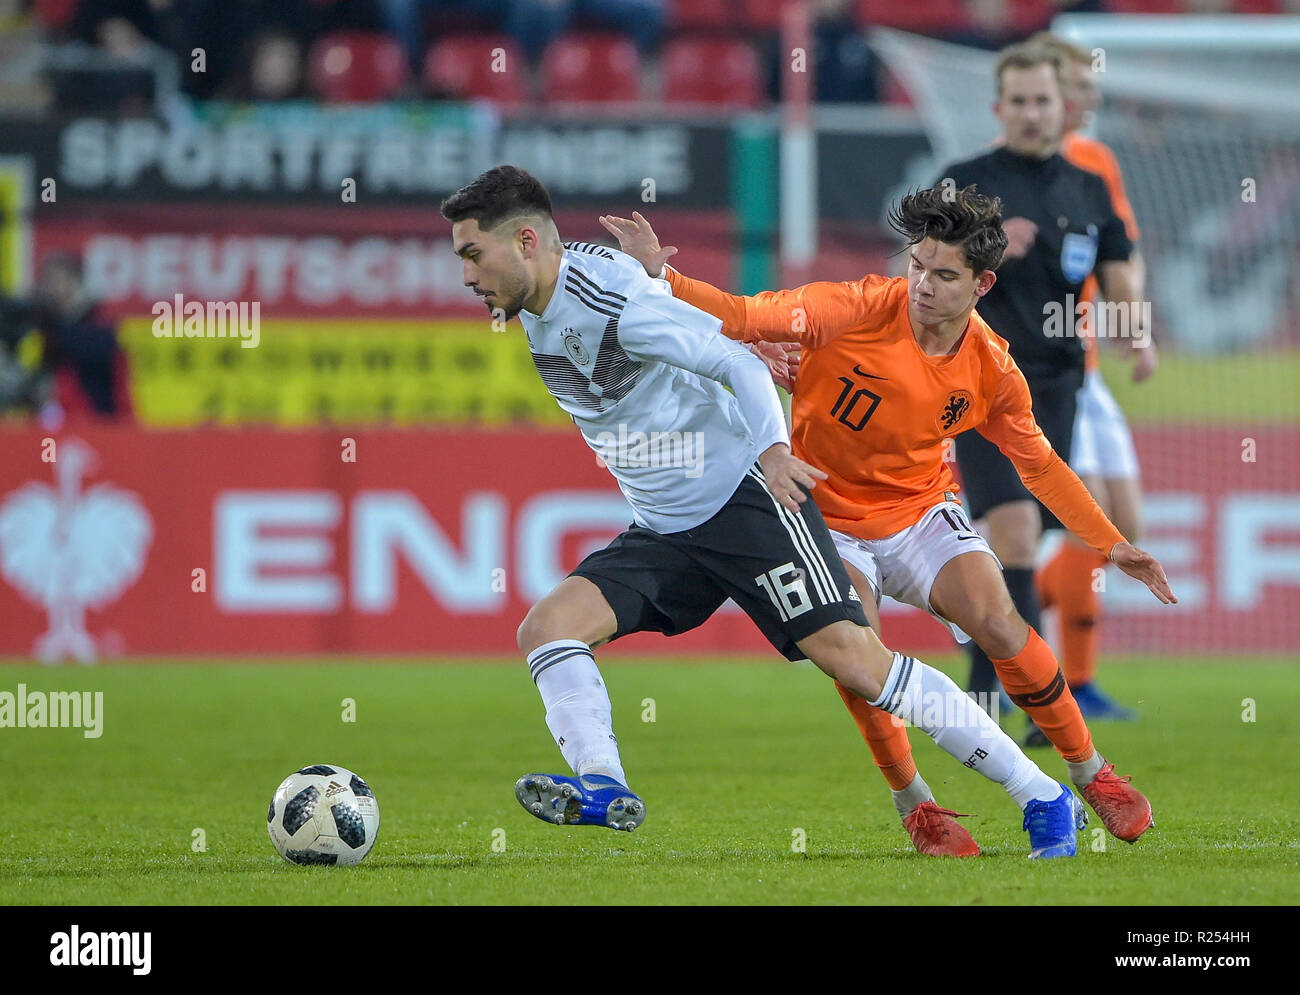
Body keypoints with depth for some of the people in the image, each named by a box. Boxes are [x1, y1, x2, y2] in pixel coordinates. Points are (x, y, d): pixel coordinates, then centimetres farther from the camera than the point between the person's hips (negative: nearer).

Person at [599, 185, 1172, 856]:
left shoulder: (991, 370, -8)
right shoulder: (858, 310, -20)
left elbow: (1039, 465, 8)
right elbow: (745, 317, -25)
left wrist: (1111, 545, 7)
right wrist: (660, 276, -40)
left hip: (920, 511, 2)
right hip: (826, 515, -2)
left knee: (999, 625, -18)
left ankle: (1090, 773, 3)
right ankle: (913, 804, -4)